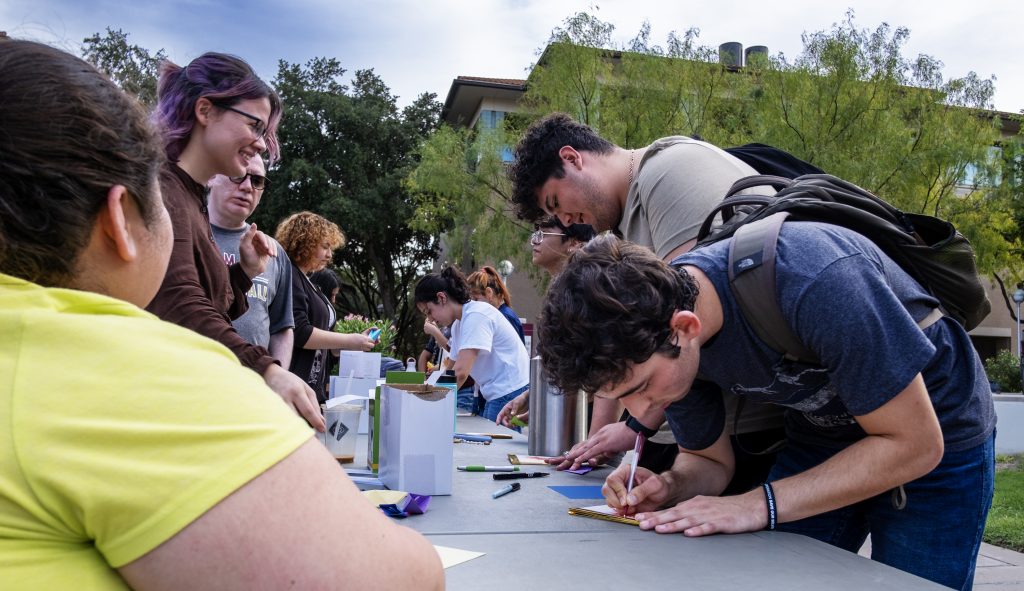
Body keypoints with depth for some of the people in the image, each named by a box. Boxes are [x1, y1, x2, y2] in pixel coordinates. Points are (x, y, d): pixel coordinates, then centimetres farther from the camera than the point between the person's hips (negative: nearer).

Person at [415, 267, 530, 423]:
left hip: (511, 394, -9)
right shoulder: (458, 325, 14)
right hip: (496, 397, 9)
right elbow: (453, 368, 14)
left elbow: (461, 372, -21)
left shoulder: (476, 315, -15)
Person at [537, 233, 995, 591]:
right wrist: (669, 487, -25)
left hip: (938, 432, -4)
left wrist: (759, 505, -33)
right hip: (818, 433, 5)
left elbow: (914, 444, -29)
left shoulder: (816, 281, -39)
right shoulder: (656, 346, -18)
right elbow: (709, 459, -3)